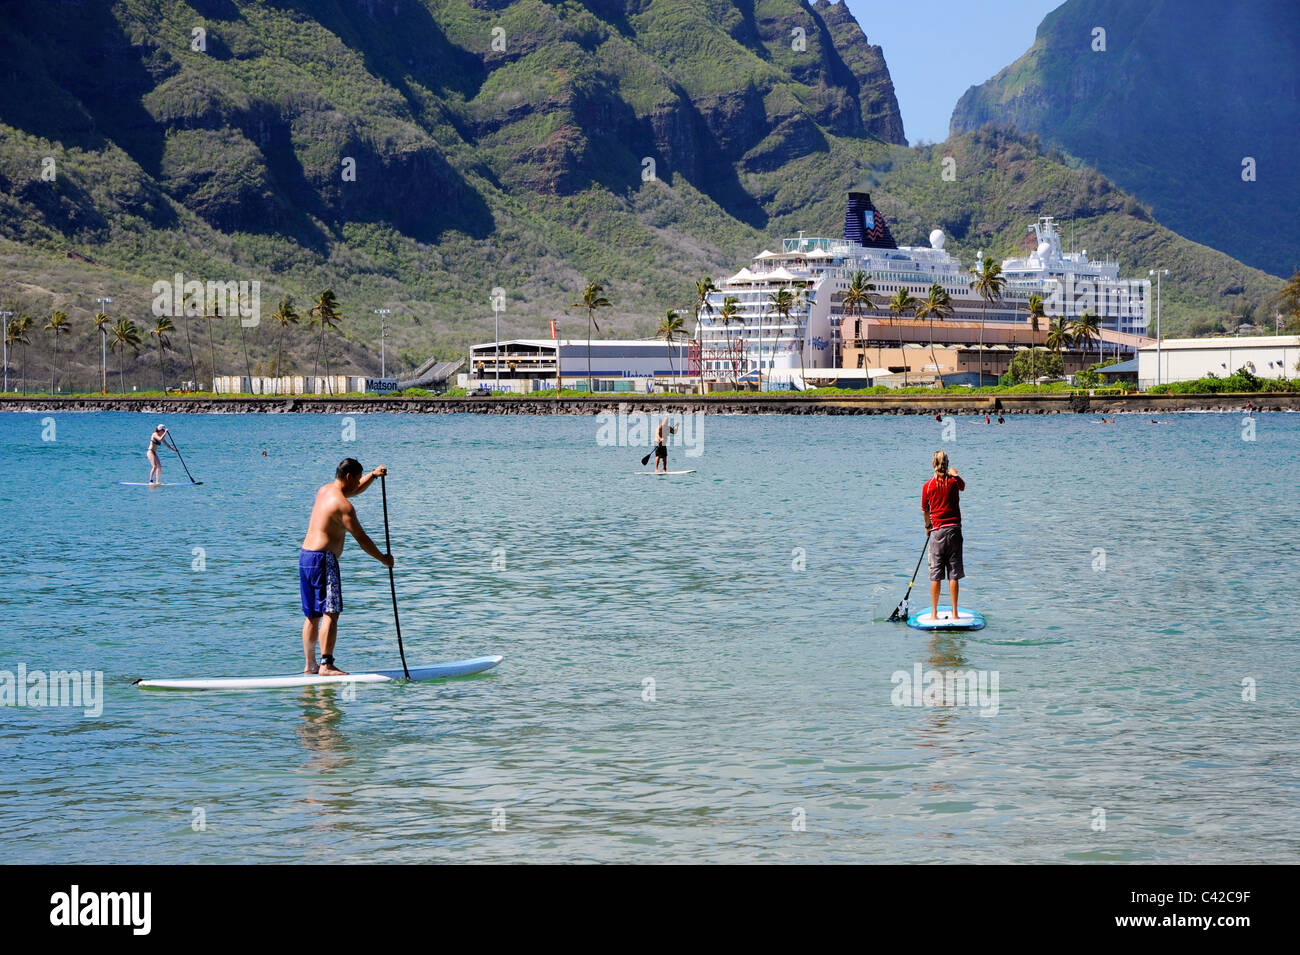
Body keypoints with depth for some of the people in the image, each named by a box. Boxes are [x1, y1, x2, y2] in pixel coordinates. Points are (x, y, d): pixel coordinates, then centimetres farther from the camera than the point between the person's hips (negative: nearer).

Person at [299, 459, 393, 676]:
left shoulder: (325, 490, 15)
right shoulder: (343, 505, -13)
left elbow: (356, 489, 34)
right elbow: (361, 538, -12)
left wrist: (373, 475, 19)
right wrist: (383, 558, 0)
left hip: (305, 555, 10)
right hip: (323, 559, -10)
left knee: (312, 616, 13)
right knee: (331, 613, -11)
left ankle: (310, 664, 17)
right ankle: (326, 665, -18)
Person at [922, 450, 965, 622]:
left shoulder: (928, 486, -3)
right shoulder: (954, 481, -1)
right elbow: (962, 486, 26)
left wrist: (928, 526, 28)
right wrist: (955, 474, 45)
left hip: (937, 531, -1)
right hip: (954, 530, 1)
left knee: (936, 575, 4)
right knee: (953, 574, 3)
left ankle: (934, 613, 7)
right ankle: (954, 613, 3)